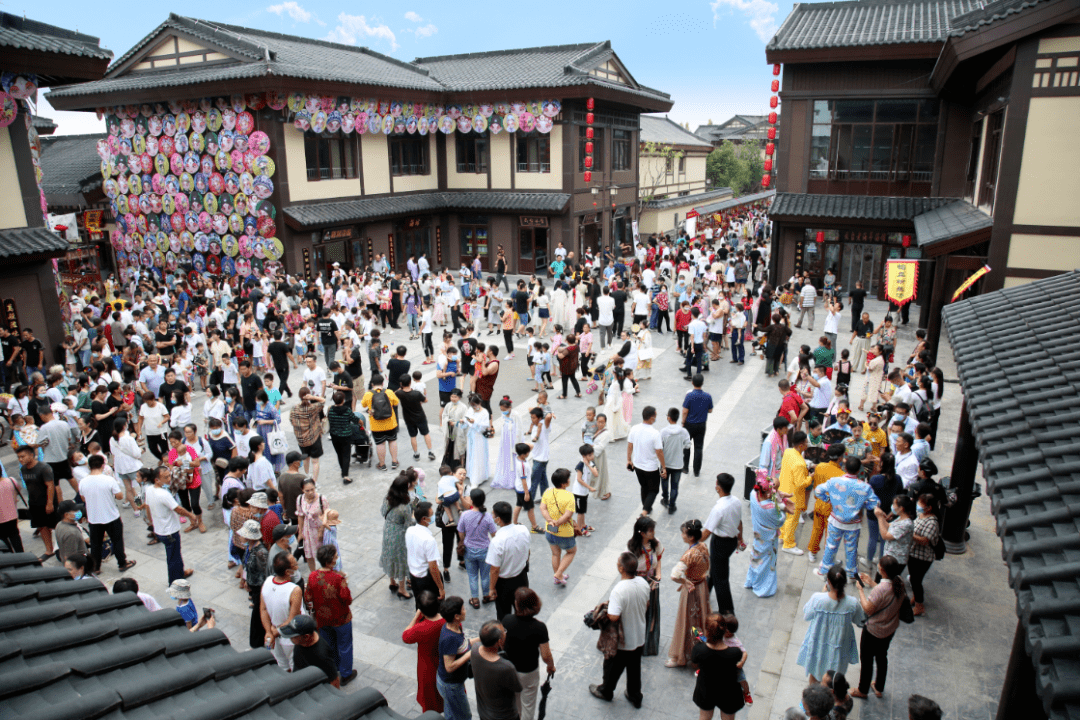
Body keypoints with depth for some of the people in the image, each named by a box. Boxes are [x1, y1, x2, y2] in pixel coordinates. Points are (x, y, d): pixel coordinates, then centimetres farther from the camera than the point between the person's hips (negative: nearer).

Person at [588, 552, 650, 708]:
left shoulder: (619, 590, -36)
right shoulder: (643, 583, -14)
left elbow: (613, 617, -35)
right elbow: (646, 606, 3)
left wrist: (608, 606, -16)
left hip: (621, 642, -5)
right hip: (639, 638, 5)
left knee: (613, 667, 22)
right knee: (634, 668, 26)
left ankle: (605, 691, 45)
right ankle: (635, 697, 44)